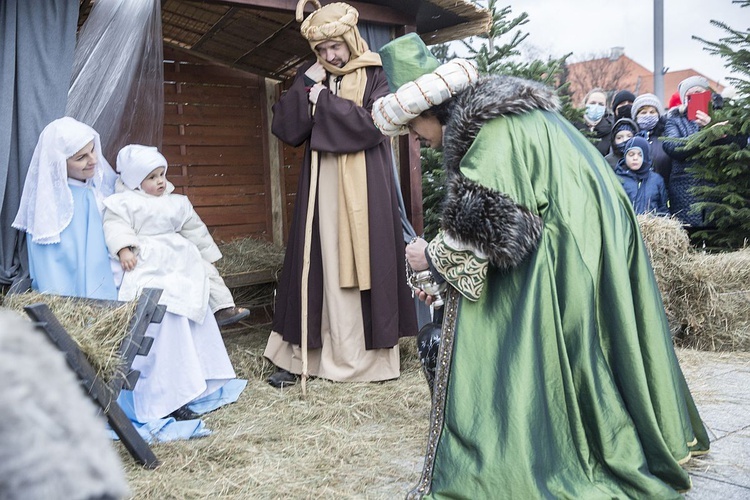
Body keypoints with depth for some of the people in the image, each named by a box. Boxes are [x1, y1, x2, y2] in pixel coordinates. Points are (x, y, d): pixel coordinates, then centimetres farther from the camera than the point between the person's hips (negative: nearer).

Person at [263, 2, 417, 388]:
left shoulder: (377, 75, 1)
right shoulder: (310, 79, 12)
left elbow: (374, 125, -15)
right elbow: (287, 130, 2)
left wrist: (324, 101, -10)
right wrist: (304, 87, -8)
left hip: (364, 190, -3)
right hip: (322, 190, 3)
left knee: (364, 263, -1)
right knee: (319, 265, 2)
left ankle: (369, 355, 8)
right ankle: (304, 353, 7)